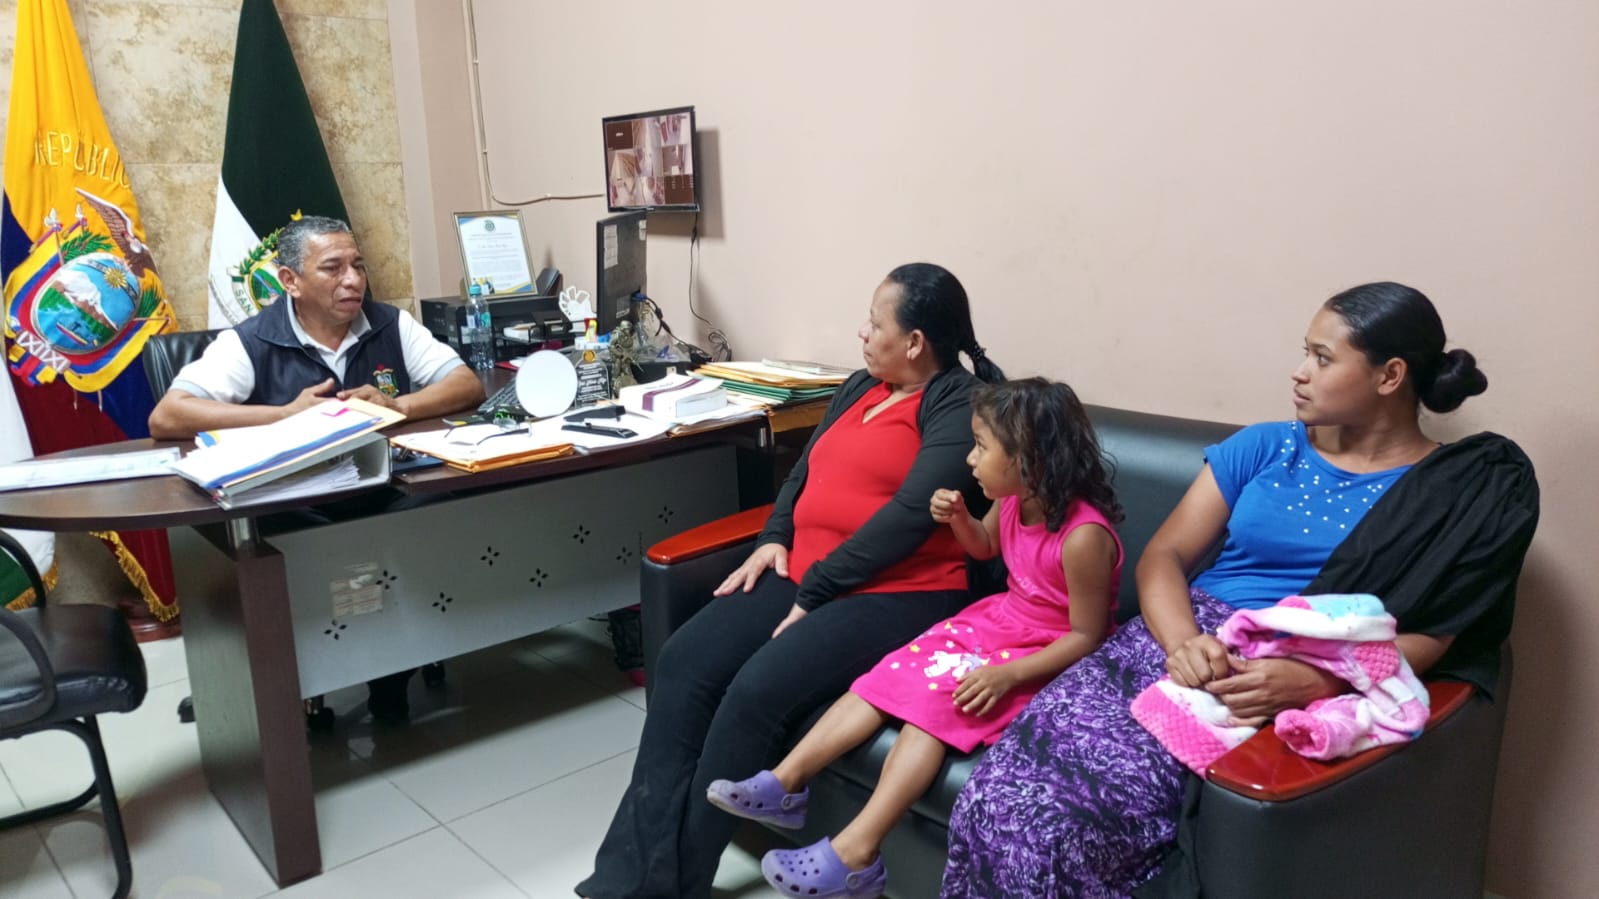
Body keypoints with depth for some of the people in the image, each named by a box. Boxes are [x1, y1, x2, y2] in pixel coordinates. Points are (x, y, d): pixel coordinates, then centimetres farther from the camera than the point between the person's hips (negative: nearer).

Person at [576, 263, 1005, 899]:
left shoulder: (960, 406, -9)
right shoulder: (860, 387, 18)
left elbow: (911, 513, -18)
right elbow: (805, 470, 23)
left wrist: (816, 589, -17)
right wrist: (775, 539, 5)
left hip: (896, 596, -8)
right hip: (802, 577, 8)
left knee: (757, 692, -26)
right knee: (684, 662, -11)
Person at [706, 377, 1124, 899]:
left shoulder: (1084, 535, -28)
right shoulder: (1013, 501, -3)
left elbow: (1086, 637, -22)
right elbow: (984, 547, 19)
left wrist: (1009, 674, -31)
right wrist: (957, 517, -4)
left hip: (1045, 657, -8)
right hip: (998, 621, 8)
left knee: (937, 698, -26)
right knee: (898, 672, -8)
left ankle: (854, 853, -25)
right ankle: (786, 782, -9)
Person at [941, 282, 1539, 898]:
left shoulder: (1457, 492, 5)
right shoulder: (1263, 448, 14)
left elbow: (1425, 636, -3)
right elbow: (1164, 555, 8)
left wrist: (1317, 679, -23)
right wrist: (1182, 642, -14)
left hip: (1289, 689, -3)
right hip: (1187, 645, 4)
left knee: (1080, 816, -26)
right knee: (1007, 787, -21)